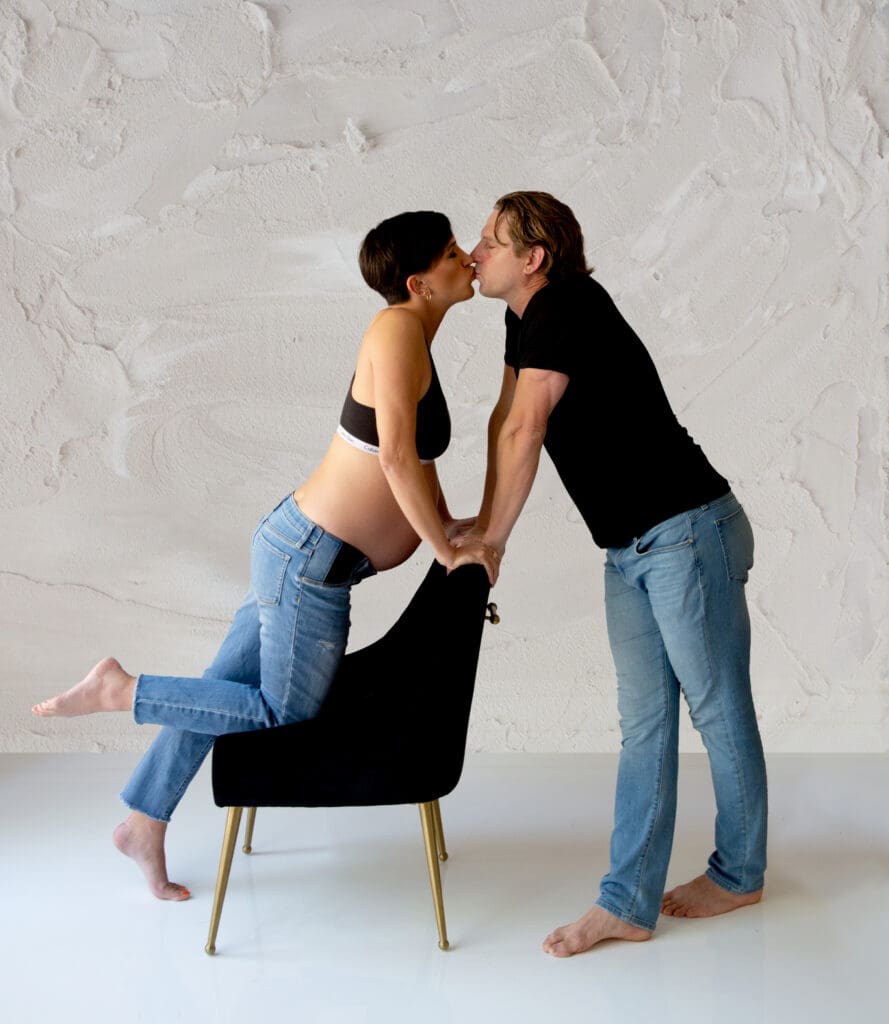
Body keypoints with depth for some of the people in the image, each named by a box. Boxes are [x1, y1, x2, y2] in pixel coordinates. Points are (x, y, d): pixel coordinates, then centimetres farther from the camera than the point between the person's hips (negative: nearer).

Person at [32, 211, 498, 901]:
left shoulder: (415, 340, 12)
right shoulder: (398, 326, -18)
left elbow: (417, 458, 21)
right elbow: (395, 457, -25)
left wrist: (452, 529, 14)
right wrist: (448, 551, -17)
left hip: (303, 551, 10)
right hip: (311, 558, -10)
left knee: (224, 689, 18)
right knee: (286, 710, 5)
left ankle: (144, 826, 33)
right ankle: (119, 689, 9)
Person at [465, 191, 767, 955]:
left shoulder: (569, 307, -17)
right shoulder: (527, 317, 12)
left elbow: (524, 434, -20)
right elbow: (505, 418, 16)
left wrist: (491, 541, -13)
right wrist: (484, 523, 11)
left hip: (690, 532, -10)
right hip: (629, 549, 10)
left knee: (719, 710, 6)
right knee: (643, 722, 8)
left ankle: (739, 875, 25)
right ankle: (628, 904, 13)